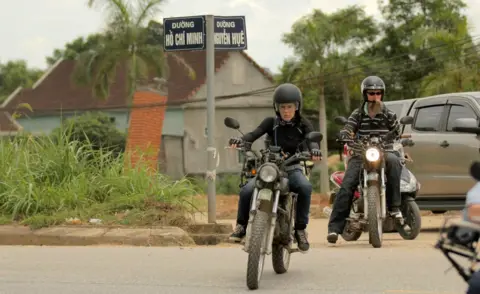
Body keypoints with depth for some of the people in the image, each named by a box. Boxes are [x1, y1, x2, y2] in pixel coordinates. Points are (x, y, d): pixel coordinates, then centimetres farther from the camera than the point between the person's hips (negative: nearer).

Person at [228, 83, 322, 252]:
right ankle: (241, 225, -2)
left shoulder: (303, 124, 4)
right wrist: (240, 140, -36)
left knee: (305, 187, -35)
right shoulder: (271, 123, 3)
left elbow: (311, 139, -14)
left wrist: (314, 150, -40)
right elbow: (254, 134, -13)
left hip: (293, 169, -1)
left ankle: (300, 228, -22)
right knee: (247, 190, -26)